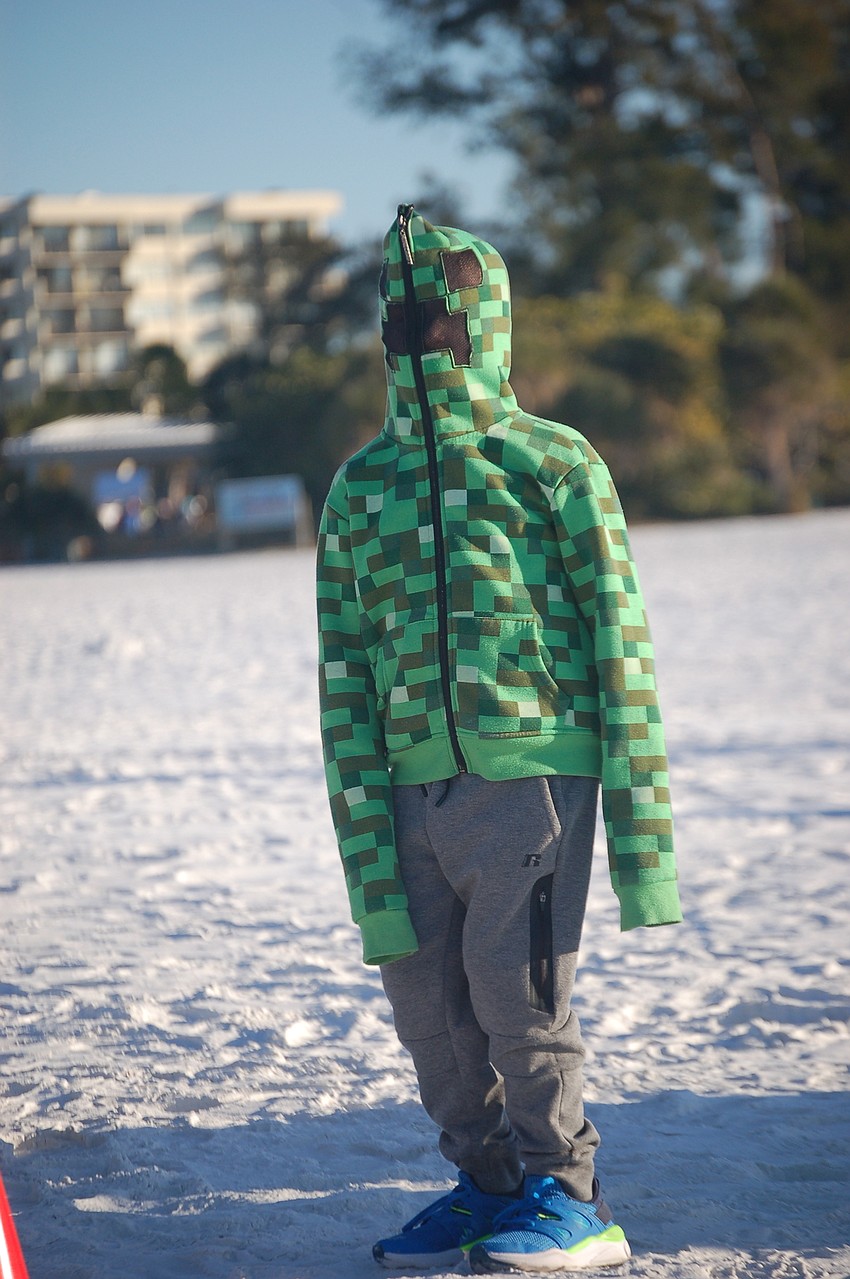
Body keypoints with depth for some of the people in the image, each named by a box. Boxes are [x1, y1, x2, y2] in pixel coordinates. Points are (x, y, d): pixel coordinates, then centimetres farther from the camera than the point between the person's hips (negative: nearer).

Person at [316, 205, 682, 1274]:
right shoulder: (359, 487, 13)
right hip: (414, 788, 5)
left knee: (516, 993, -5)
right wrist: (365, 840, 3)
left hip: (531, 774, -5)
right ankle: (488, 1183, 26)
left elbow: (620, 643, -2)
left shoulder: (552, 463, 0)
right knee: (426, 998, 9)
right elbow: (343, 676, 11)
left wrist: (640, 823, -7)